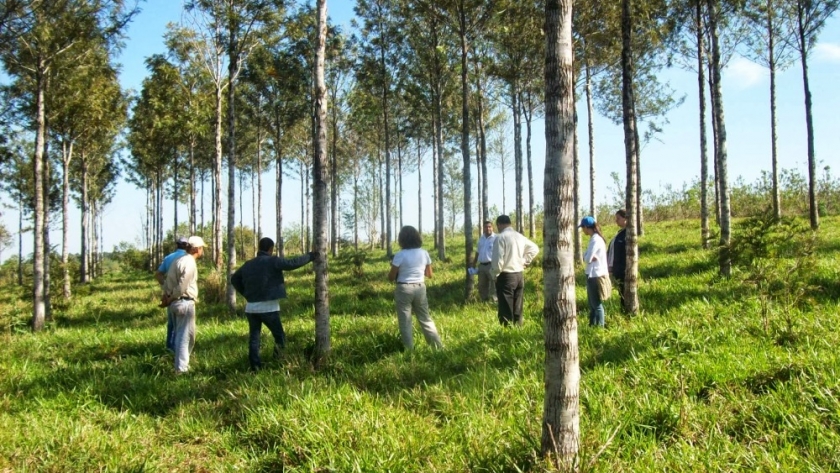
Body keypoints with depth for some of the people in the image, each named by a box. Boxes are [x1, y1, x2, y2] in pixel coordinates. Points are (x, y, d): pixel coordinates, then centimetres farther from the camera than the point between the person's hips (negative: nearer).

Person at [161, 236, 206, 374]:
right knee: (185, 335, -4)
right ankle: (181, 368, -1)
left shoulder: (179, 261, 14)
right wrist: (171, 298, -8)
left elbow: (168, 280, 13)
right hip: (185, 302, -10)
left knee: (181, 335, 19)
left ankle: (181, 363, 29)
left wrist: (166, 295, 6)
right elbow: (182, 287, -20)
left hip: (176, 302, 10)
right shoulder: (190, 263, -16)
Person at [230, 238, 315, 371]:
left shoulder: (248, 264, 10)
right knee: (279, 335, 7)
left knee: (254, 337, 11)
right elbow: (293, 263, -15)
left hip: (251, 307, 5)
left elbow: (234, 279, 21)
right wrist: (310, 256, -3)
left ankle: (255, 365, 7)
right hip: (268, 307, -5)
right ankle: (278, 359, -11)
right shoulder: (272, 262, -9)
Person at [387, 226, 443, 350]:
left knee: (405, 322, 5)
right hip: (420, 288, 4)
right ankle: (438, 346, 19)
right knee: (426, 319, 16)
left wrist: (394, 267, 11)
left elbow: (391, 278, -8)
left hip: (404, 289, -4)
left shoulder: (400, 255, -13)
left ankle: (410, 351, 7)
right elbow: (429, 274, 10)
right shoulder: (424, 253, 0)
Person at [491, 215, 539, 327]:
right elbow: (534, 248, 21)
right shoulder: (520, 236, 10)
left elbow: (498, 260, -16)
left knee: (506, 311, -4)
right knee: (517, 310, 12)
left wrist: (495, 275, -1)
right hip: (519, 276, 7)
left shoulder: (500, 237, -13)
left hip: (506, 276, -7)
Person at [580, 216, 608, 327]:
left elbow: (587, 259, -22)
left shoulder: (595, 240, -19)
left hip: (595, 275, -10)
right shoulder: (596, 238, 11)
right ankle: (592, 325, 25)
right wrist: (589, 257, -10)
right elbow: (586, 256, 9)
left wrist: (587, 257, -2)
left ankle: (599, 326, 3)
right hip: (593, 274, 10)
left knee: (597, 304, -2)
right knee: (592, 303, 17)